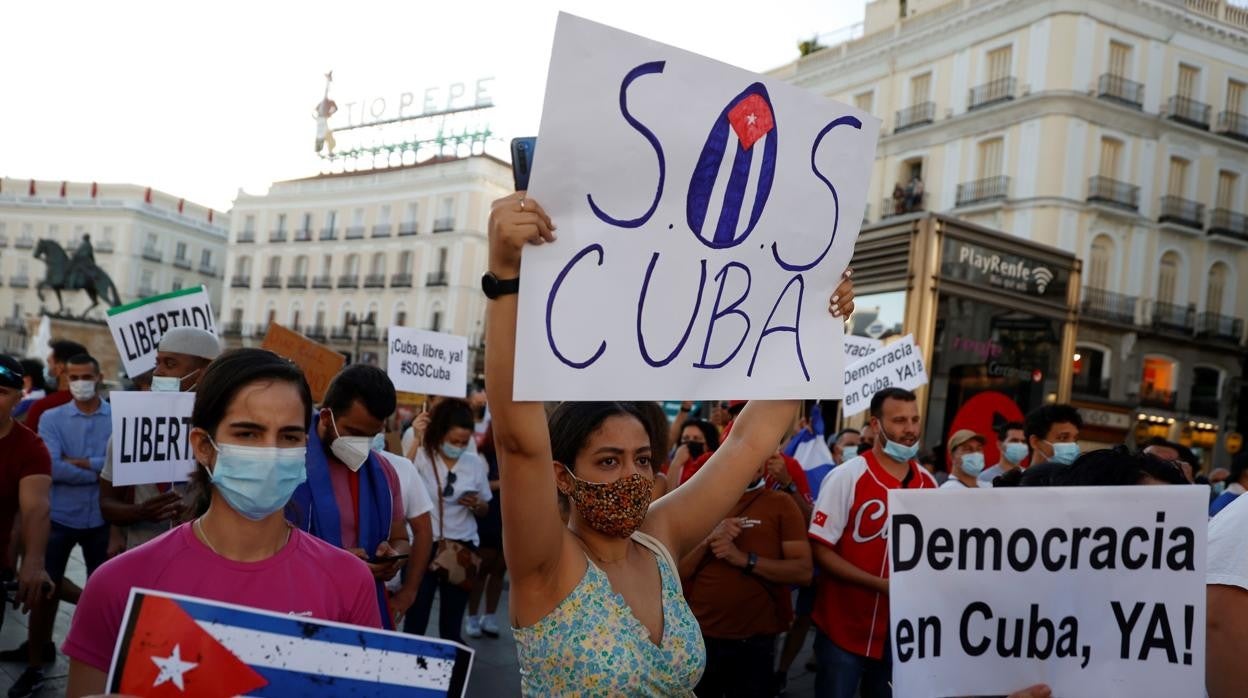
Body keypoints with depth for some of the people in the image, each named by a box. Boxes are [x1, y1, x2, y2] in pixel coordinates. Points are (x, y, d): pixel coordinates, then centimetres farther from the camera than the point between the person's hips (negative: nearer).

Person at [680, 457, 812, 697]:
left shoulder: (781, 504, -1)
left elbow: (803, 571, -9)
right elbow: (677, 571, 1)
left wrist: (744, 559, -18)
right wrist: (708, 541, -15)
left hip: (755, 641, -2)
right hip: (698, 635, 2)